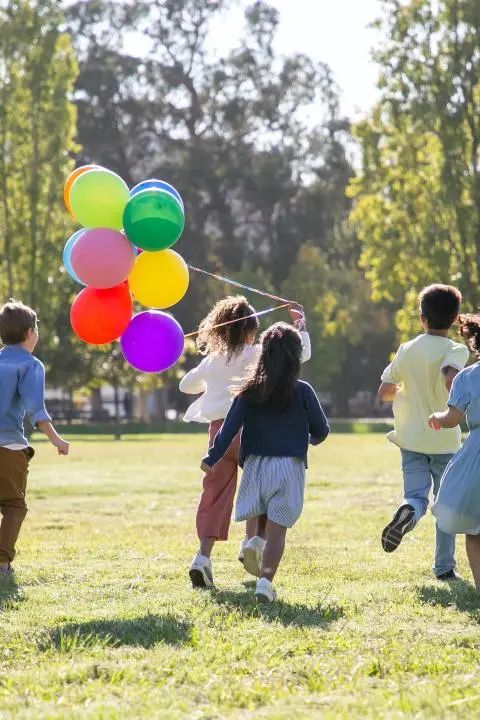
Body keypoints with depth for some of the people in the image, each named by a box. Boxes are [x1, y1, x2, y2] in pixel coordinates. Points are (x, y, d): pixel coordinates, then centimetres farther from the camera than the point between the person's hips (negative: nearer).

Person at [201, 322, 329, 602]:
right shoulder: (302, 392, -4)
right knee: (277, 528, -3)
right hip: (289, 466, -2)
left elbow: (230, 427, -4)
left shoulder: (250, 392, 1)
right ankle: (266, 580, -15)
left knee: (261, 520, 23)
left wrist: (212, 458, 0)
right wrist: (312, 439, 26)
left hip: (256, 464, 2)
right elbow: (321, 429, 4)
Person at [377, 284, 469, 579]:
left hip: (412, 439, 2)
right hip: (445, 441, -2)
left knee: (416, 496, 0)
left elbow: (384, 391, 7)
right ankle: (444, 566, 14)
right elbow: (451, 379, -30)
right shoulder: (456, 350, -9)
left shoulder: (407, 350, 4)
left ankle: (408, 511, -36)